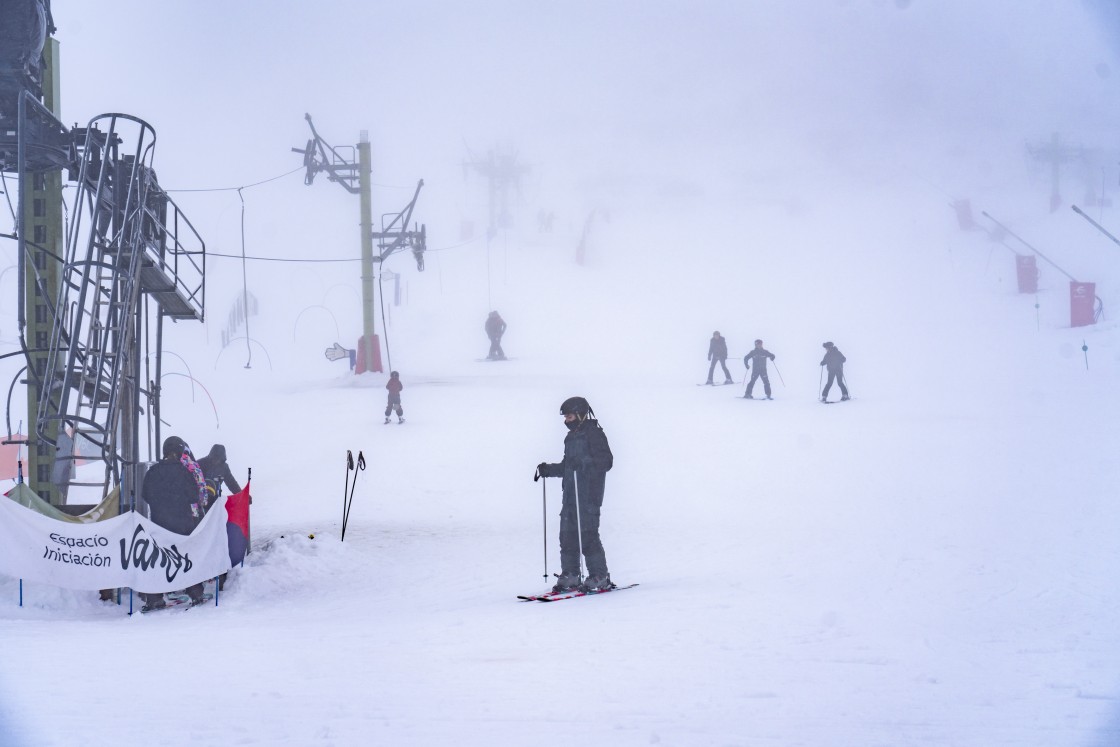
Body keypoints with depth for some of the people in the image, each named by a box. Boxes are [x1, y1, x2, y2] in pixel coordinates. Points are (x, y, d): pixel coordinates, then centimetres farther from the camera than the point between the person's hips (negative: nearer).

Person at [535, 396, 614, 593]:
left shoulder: (594, 434, -6)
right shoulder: (571, 437, 21)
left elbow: (606, 461, -15)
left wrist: (583, 462, -26)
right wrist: (548, 470, 17)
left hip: (589, 494, -9)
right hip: (571, 494, 9)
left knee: (587, 535, -11)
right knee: (567, 534, 4)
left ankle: (600, 577, -5)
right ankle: (570, 576, 9)